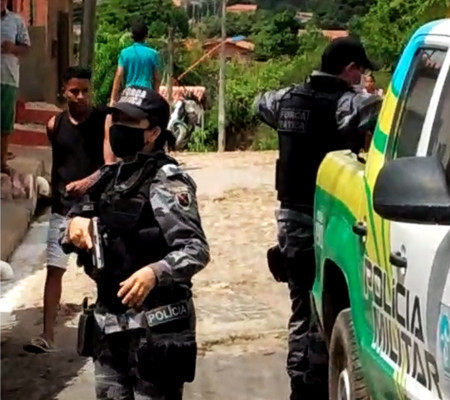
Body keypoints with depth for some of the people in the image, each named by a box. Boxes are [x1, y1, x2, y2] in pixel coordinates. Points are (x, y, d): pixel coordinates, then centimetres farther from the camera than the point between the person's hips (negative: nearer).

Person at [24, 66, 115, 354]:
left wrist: (87, 182, -32)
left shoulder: (104, 120, -7)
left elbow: (111, 165, -15)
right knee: (54, 270, -3)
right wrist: (56, 195, 14)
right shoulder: (55, 124, 3)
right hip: (63, 208, 3)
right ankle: (48, 336, 0)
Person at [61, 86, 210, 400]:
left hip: (155, 324, -8)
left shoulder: (167, 181, -12)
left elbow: (197, 250, -21)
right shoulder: (111, 176, 11)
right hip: (109, 320, 8)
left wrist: (153, 273, -37)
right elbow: (74, 238, 18)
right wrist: (75, 224, -5)